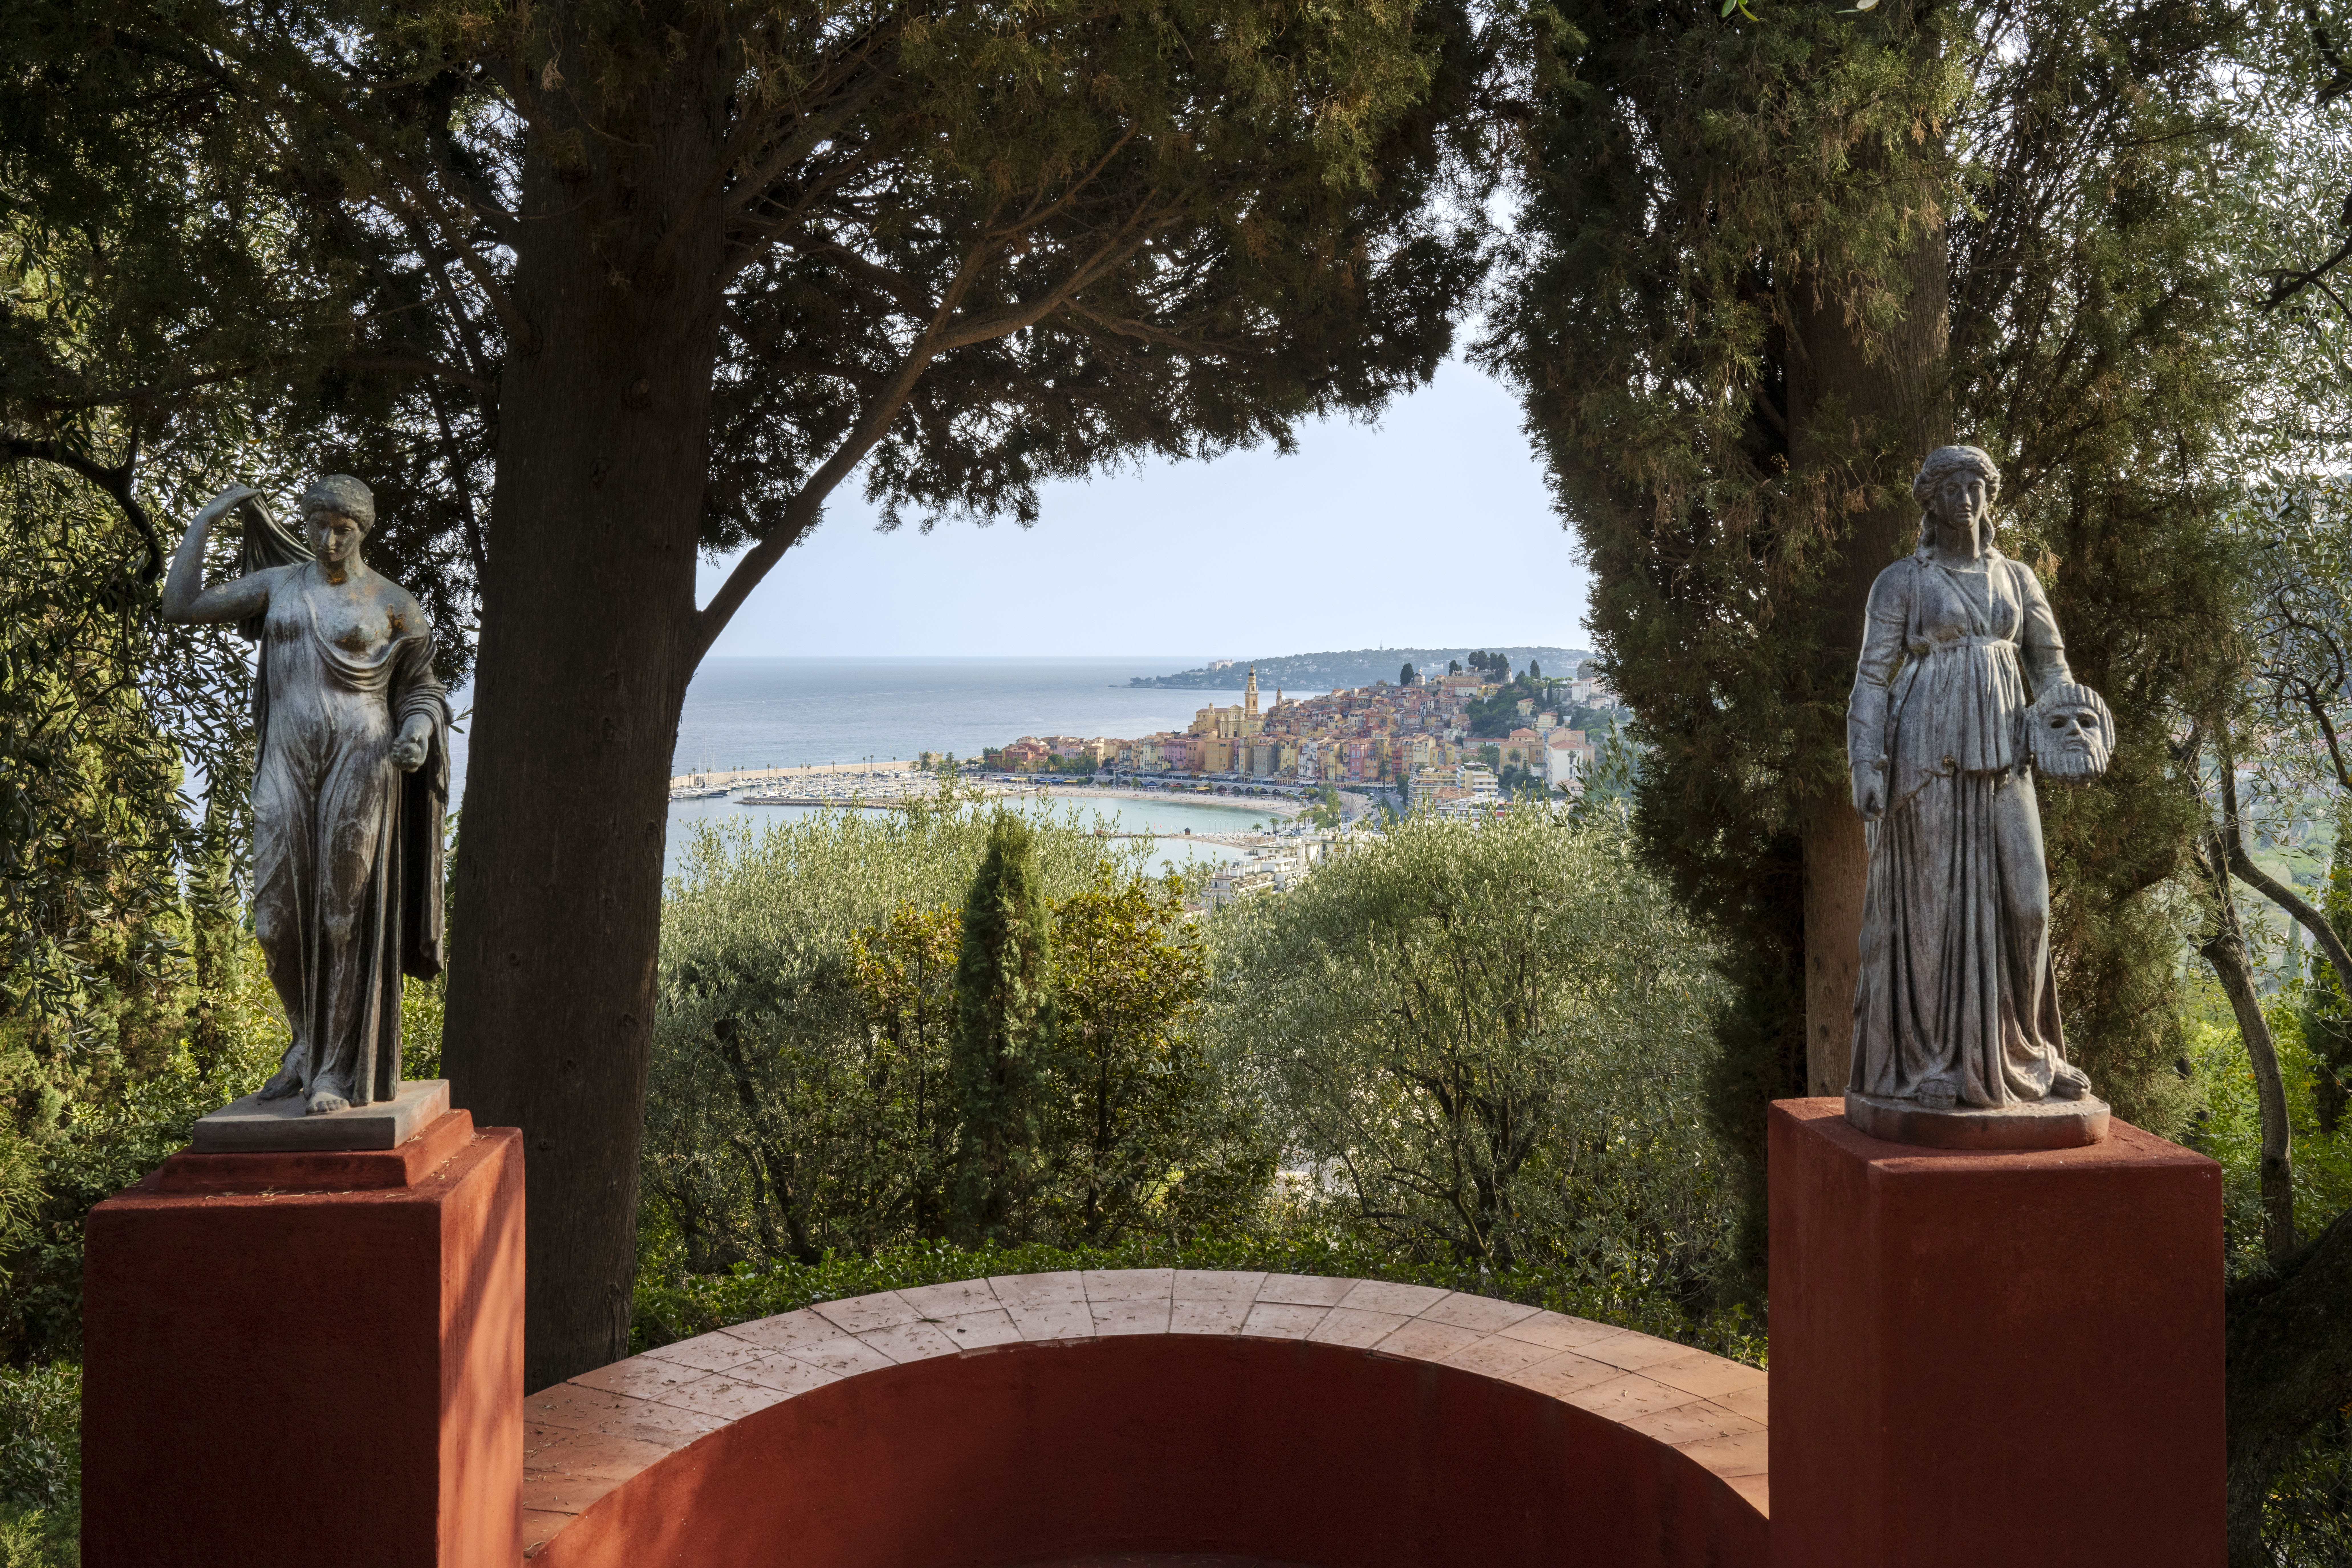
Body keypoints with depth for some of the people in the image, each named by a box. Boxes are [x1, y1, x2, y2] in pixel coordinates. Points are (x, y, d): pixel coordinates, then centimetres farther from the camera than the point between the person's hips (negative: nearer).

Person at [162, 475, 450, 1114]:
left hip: (360, 765, -3)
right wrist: (206, 517, 11)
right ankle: (312, 1044, 24)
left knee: (346, 916, -3)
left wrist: (418, 731, -14)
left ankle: (340, 1070, 4)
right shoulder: (278, 583, 13)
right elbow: (180, 606, 10)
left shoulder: (392, 602, 4)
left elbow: (421, 689, 8)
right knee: (280, 919, 1)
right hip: (287, 767, 4)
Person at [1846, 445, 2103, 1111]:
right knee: (1932, 895, -4)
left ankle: (2021, 1050, 18)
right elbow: (1872, 679, -3)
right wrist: (1865, 765, -13)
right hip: (1927, 751, -4)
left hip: (1999, 756, 5)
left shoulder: (2017, 578, 15)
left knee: (2022, 900, 2)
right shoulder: (1900, 581, 1)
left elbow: (2049, 666, 17)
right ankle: (1927, 1058, 6)